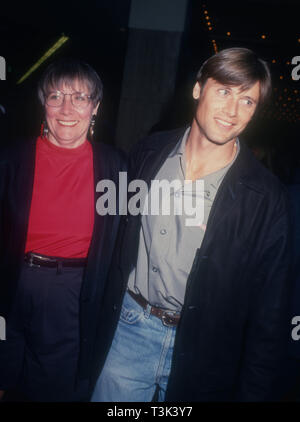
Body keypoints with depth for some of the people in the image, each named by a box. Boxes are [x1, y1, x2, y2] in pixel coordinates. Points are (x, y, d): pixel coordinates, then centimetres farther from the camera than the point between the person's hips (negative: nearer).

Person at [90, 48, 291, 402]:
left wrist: (253, 392, -3)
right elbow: (120, 243, 6)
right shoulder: (149, 153, -4)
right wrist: (104, 318, 10)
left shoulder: (266, 199, -14)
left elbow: (268, 314, -7)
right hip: (128, 329, 3)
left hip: (200, 351, -2)